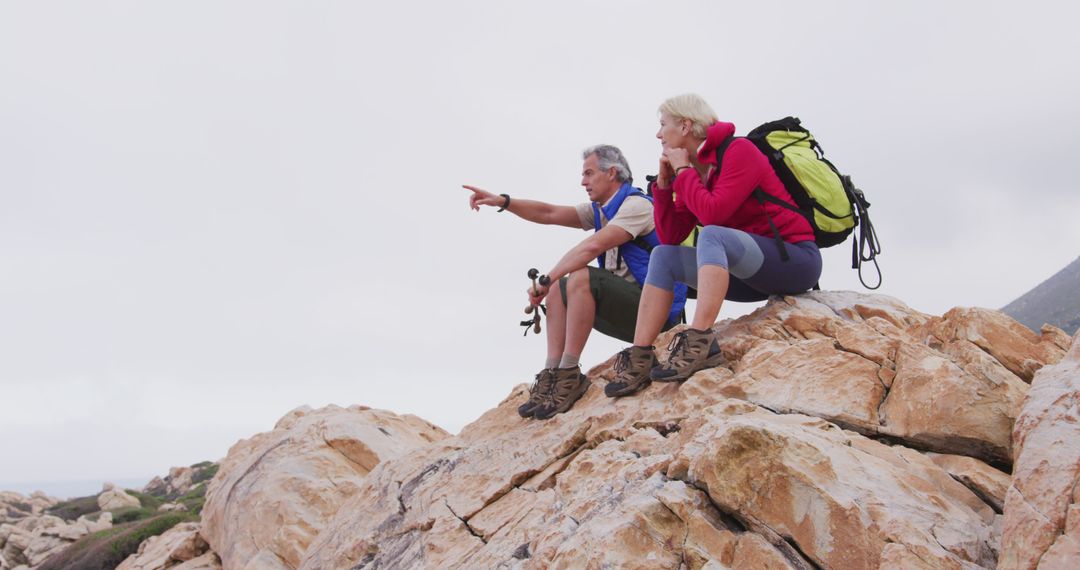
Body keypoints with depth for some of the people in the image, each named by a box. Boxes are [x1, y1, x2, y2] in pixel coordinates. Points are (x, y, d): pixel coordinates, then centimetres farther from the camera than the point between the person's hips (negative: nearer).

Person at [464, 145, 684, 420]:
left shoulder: (636, 204, -13)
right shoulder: (599, 210, 16)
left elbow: (593, 246, -24)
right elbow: (550, 214, 8)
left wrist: (546, 280, -21)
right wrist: (503, 201, -4)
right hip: (622, 306, 9)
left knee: (580, 278, -27)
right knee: (559, 289, 4)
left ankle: (569, 375, -23)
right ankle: (552, 374, -8)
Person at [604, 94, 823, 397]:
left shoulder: (739, 151, -12)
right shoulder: (696, 171, 11)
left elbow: (712, 213, -26)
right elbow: (670, 237, 8)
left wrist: (682, 170, -12)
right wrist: (664, 182, 0)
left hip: (795, 259, -8)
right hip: (755, 277, 8)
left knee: (711, 235, -32)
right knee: (663, 255, -2)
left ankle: (700, 343, -41)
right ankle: (640, 358, -15)